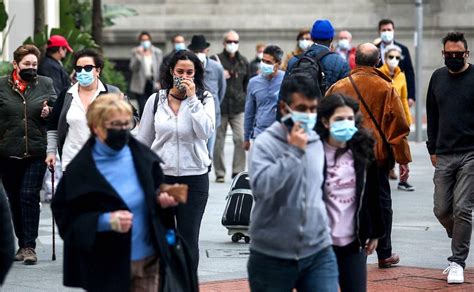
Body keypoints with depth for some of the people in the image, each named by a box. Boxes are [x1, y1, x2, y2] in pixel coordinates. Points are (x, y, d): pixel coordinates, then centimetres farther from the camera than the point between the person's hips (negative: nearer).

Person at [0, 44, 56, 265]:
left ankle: (29, 246, -5)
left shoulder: (46, 84, 6)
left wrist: (49, 112, -7)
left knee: (29, 197, -9)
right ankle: (22, 244, 20)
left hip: (36, 153, -1)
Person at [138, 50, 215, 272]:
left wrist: (192, 98, -17)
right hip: (160, 177, 1)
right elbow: (143, 141, 10)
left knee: (189, 239, 5)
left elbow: (206, 131, -17)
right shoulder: (156, 100, 3)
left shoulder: (204, 99, 0)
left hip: (194, 177, -1)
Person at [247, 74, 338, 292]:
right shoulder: (266, 143, -9)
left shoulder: (316, 142, 8)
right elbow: (260, 186, -27)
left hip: (318, 253, 4)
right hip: (272, 256, -4)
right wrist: (294, 152, -23)